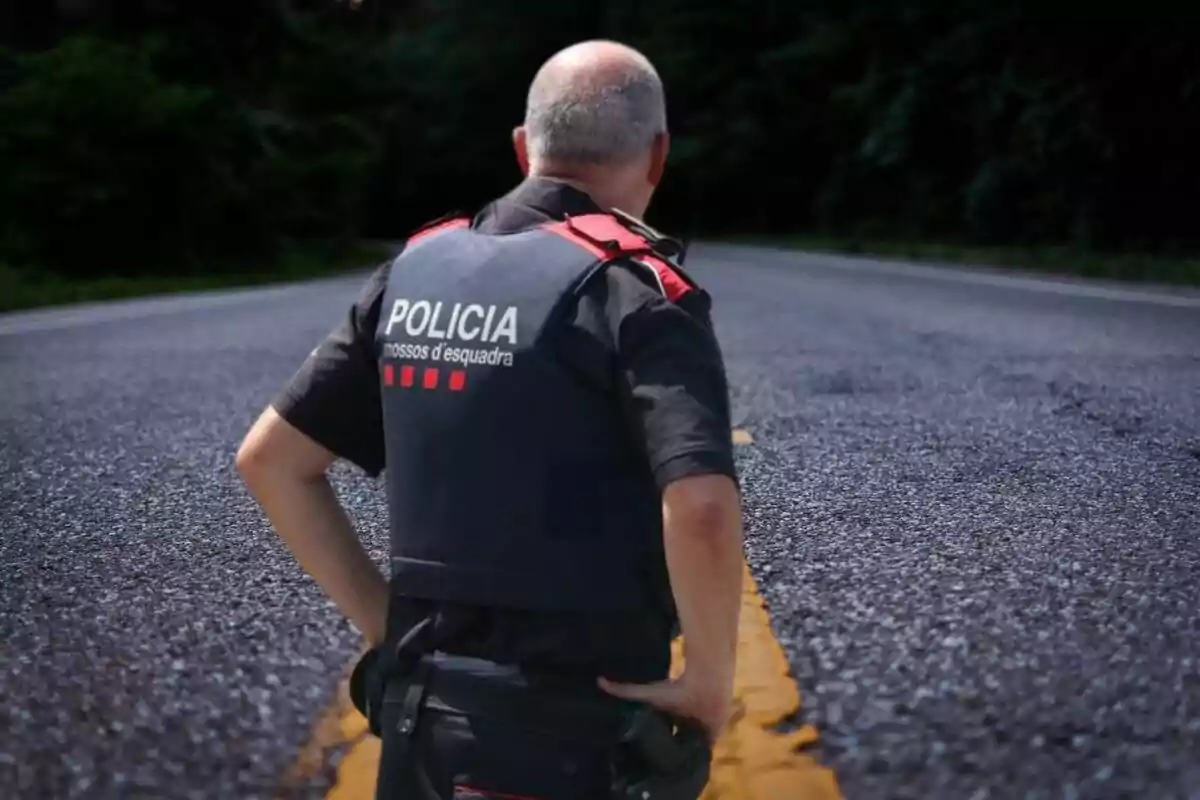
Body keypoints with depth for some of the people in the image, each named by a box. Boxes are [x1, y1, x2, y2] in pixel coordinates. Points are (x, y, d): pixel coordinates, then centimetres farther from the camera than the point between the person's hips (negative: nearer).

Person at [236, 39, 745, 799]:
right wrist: (710, 687, -12)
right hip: (572, 731, -5)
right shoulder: (637, 291, -14)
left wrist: (386, 622, 8)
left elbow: (271, 459, 7)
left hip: (420, 706, 6)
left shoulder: (416, 270, 4)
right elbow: (702, 511, -28)